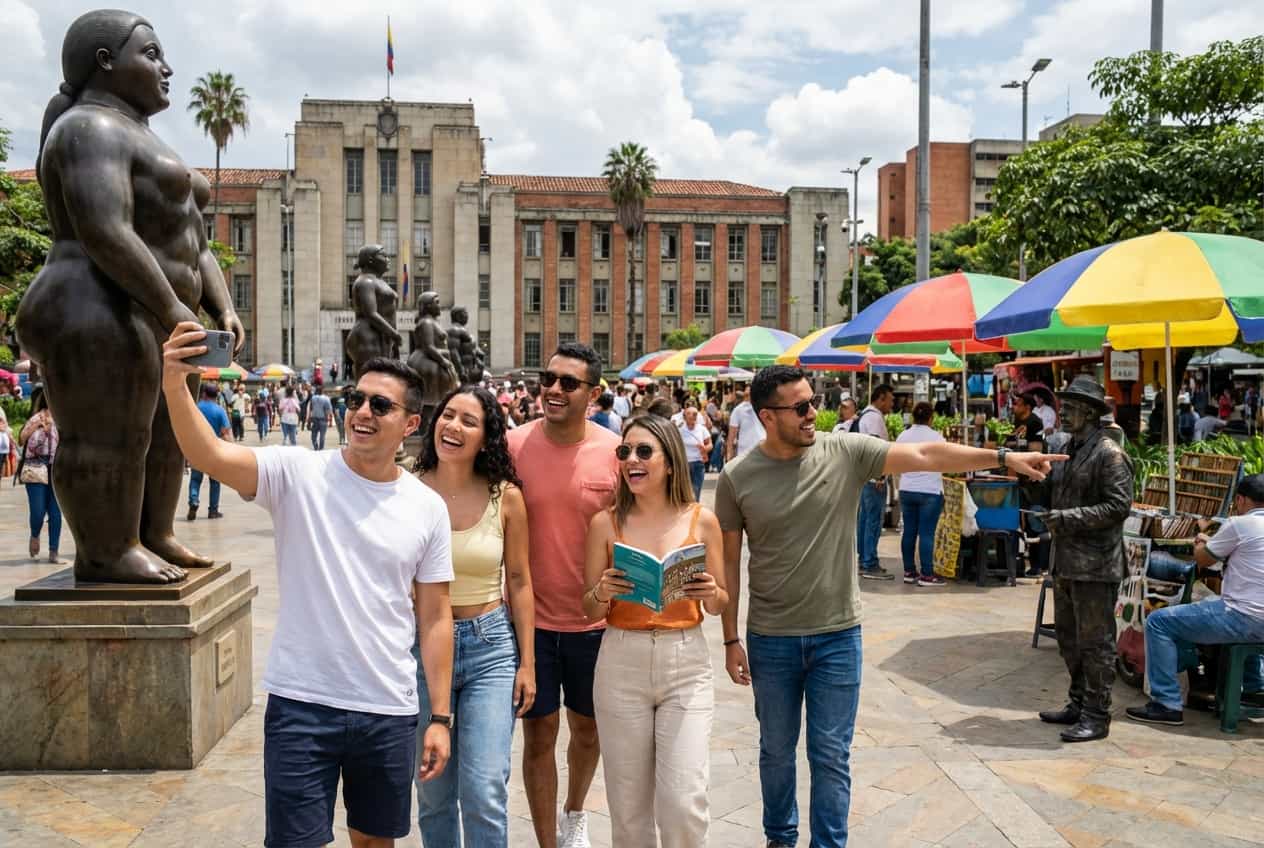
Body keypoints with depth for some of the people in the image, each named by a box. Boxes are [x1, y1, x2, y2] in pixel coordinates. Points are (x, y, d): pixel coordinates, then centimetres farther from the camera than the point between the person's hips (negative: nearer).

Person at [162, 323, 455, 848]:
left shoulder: (428, 508, -1)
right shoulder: (297, 474, -7)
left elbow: (434, 616, 3)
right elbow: (210, 457, -25)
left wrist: (440, 717, 2)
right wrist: (174, 385, -42)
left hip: (390, 711, 3)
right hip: (301, 703, -2)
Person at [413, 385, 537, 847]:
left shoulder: (506, 496, -5)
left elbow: (519, 581, 2)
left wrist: (527, 663, 1)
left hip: (490, 646, -1)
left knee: (485, 794, -5)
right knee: (433, 794, 14)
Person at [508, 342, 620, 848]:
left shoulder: (615, 452, -9)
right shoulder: (514, 445, -9)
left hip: (594, 621, 1)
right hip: (531, 617, -1)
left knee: (587, 730, 20)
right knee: (539, 735, 7)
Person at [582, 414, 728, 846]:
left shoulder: (702, 520, 0)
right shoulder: (605, 523, 0)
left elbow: (718, 604, 9)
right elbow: (589, 610, 5)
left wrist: (710, 593, -13)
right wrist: (603, 592, -16)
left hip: (686, 665, 0)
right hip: (620, 666, 1)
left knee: (684, 803, -5)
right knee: (628, 804, 9)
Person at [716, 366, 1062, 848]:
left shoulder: (846, 452, -7)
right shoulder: (737, 478, -7)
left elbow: (924, 455, -11)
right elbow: (728, 561, -2)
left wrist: (1004, 457, -20)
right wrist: (731, 640, -1)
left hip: (837, 635, 0)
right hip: (771, 639, 1)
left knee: (831, 756, 9)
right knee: (777, 750, 18)